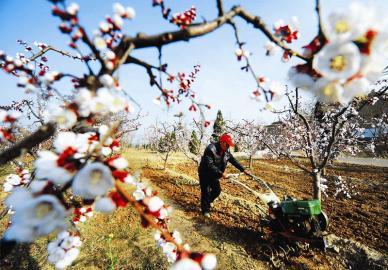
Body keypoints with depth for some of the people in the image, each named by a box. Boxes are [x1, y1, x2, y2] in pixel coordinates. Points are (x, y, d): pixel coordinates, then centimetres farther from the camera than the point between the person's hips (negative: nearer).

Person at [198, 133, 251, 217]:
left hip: (214, 175, 7)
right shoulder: (210, 149, -31)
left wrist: (243, 170, -3)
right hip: (205, 173, -7)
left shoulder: (226, 151, -6)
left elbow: (233, 160, 2)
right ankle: (205, 209, 20)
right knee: (206, 191, 0)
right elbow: (210, 165, -34)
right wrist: (221, 174, -36)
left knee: (217, 190, 13)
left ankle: (208, 202, 40)